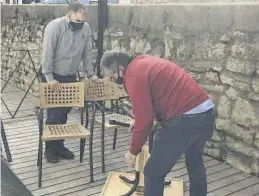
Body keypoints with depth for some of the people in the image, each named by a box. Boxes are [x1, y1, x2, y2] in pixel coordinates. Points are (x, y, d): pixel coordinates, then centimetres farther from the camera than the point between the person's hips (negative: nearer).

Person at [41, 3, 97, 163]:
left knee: (64, 113, 10)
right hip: (53, 77, -4)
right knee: (54, 114, -2)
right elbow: (47, 53, -19)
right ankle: (50, 148, 13)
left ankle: (59, 145, 23)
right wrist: (49, 77, -22)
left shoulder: (86, 28, -3)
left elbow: (87, 53, 5)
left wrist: (90, 74, 3)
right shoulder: (55, 26, -18)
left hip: (71, 77, 5)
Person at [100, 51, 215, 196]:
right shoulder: (144, 62, 18)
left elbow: (144, 118, -13)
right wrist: (138, 123, 27)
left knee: (154, 172, 3)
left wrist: (134, 151, -1)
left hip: (187, 119, -10)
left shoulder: (134, 75, -12)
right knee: (195, 162, 31)